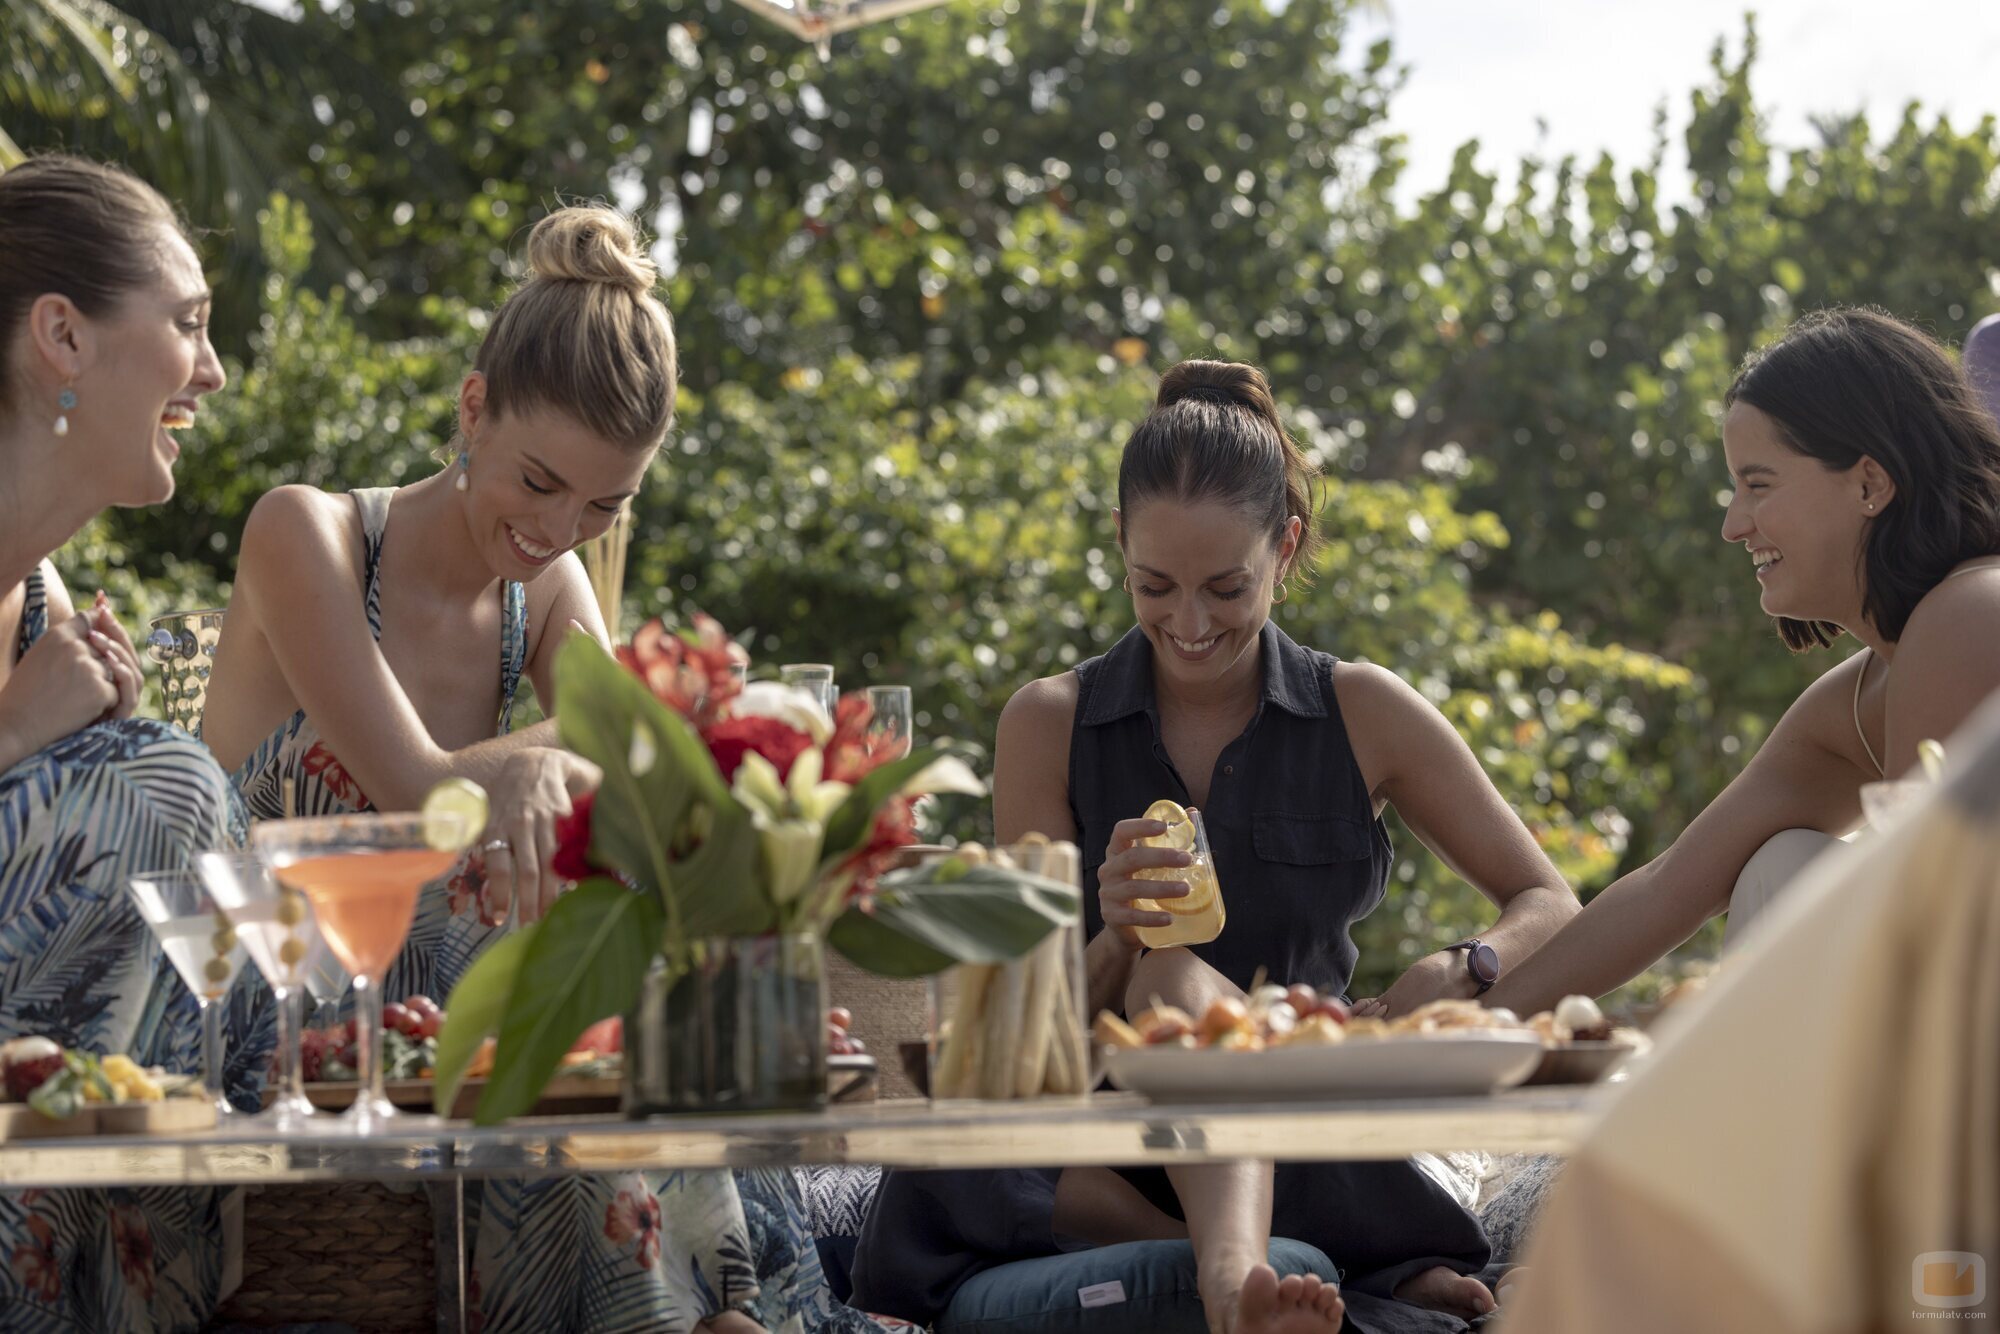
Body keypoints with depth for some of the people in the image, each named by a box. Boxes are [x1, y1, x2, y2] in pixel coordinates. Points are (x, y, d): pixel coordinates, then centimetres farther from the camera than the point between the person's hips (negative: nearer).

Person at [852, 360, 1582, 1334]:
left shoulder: (1361, 714, 4)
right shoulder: (1050, 725, 4)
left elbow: (1547, 906, 8)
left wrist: (1460, 973, -16)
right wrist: (1115, 940, -21)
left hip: (1305, 1136, -1)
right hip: (1107, 1131, 1)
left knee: (1178, 979, -35)